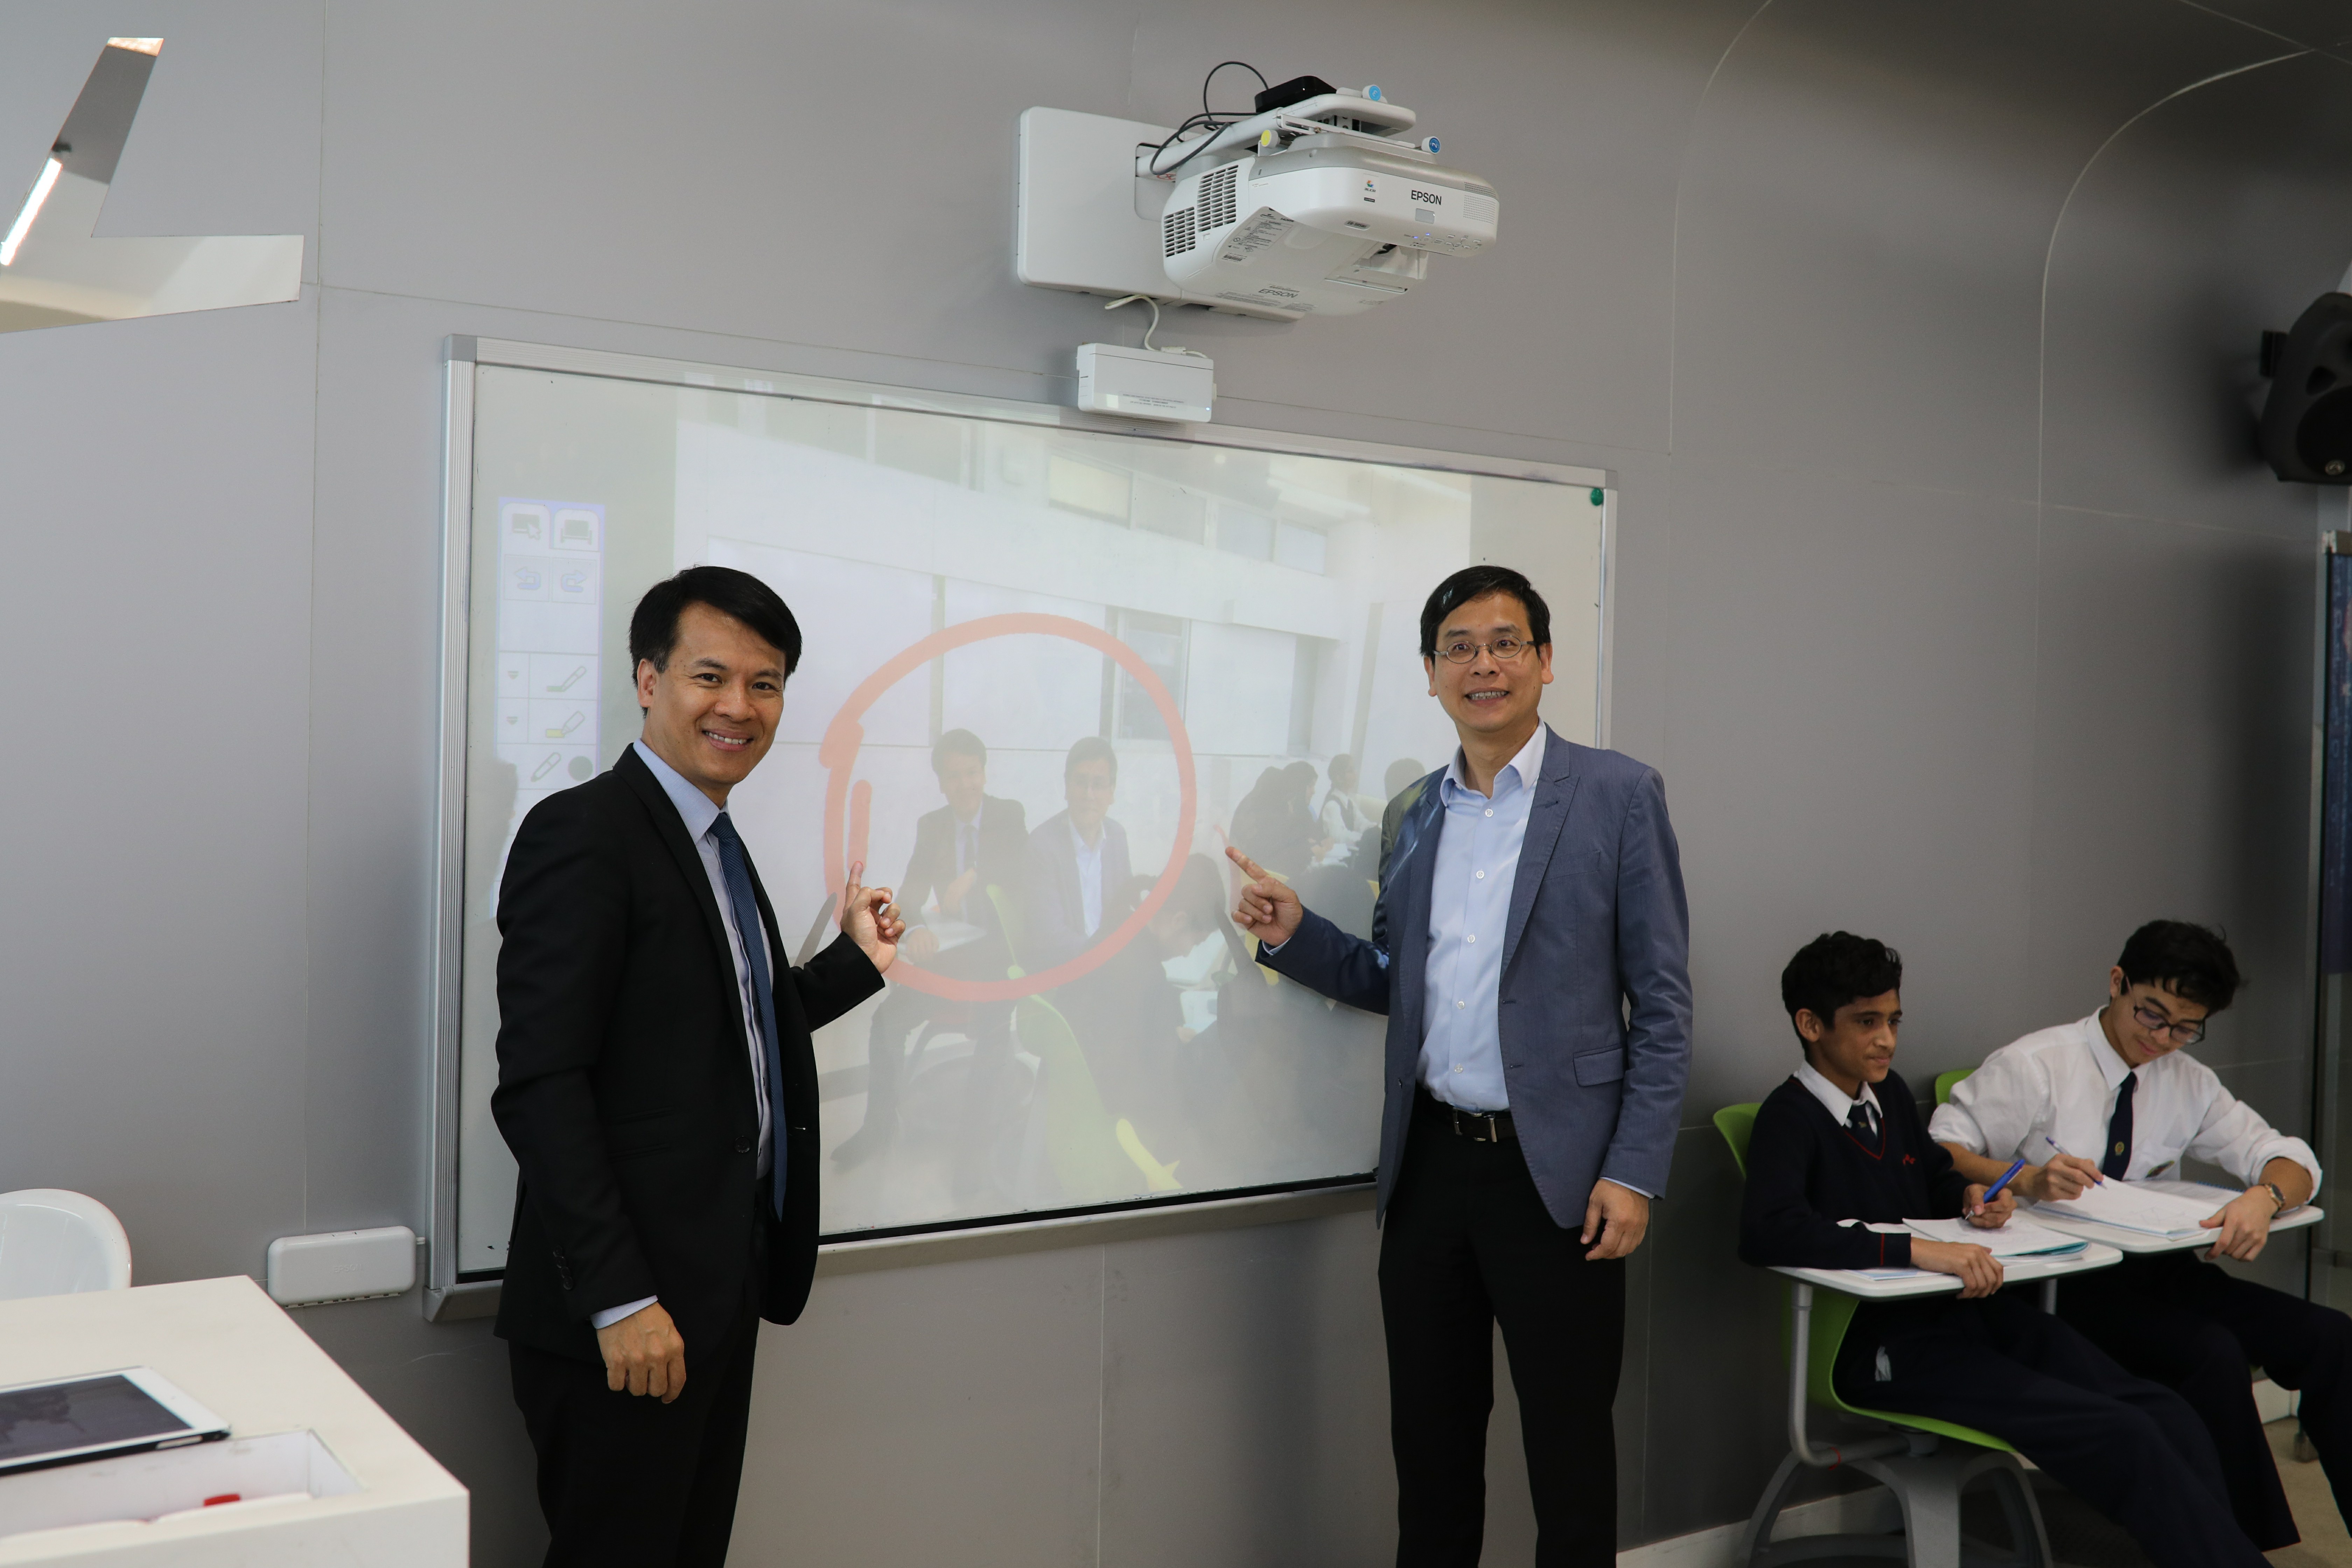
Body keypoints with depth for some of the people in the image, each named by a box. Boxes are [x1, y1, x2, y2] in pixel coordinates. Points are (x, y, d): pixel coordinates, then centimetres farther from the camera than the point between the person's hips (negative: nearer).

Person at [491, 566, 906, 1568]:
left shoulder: (716, 844, 15)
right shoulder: (583, 833, -14)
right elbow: (540, 1085, -19)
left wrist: (858, 958, 13)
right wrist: (618, 1299, -22)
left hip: (718, 1294, 9)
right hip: (627, 1316, -9)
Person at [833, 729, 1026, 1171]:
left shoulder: (1010, 815, 1)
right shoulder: (931, 825, 9)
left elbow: (1025, 869, -16)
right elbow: (909, 894, 3)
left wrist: (974, 875, -33)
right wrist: (916, 928, -20)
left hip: (999, 952, -4)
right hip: (950, 952, 4)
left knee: (991, 1032, -32)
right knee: (888, 1017, -17)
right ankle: (880, 1125, -2)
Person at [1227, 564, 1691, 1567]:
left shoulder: (1617, 796, -4)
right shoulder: (1416, 815, 11)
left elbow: (1662, 1003, -6)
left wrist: (1634, 1173, -12)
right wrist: (1294, 935, -1)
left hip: (1555, 1173, -4)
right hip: (1429, 1167, 5)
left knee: (1569, 1455, 6)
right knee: (1429, 1444, 14)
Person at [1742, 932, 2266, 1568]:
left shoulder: (1889, 1092, 14)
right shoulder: (1790, 1117, -10)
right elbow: (1766, 1231, -29)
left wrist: (1973, 1196, 7)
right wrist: (1918, 1249, -34)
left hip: (1963, 1308, 8)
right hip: (1885, 1343, -8)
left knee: (2171, 1419, -12)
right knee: (2120, 1438, -22)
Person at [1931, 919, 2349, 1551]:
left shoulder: (2189, 1083, 12)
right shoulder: (2036, 1065, -5)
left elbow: (2291, 1160, 8)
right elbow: (1940, 1152, -12)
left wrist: (2265, 1197, -17)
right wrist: (2027, 1179, -31)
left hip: (2160, 1273, 6)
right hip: (2060, 1281, -6)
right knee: (2212, 1354, -30)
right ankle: (2248, 1545, -17)